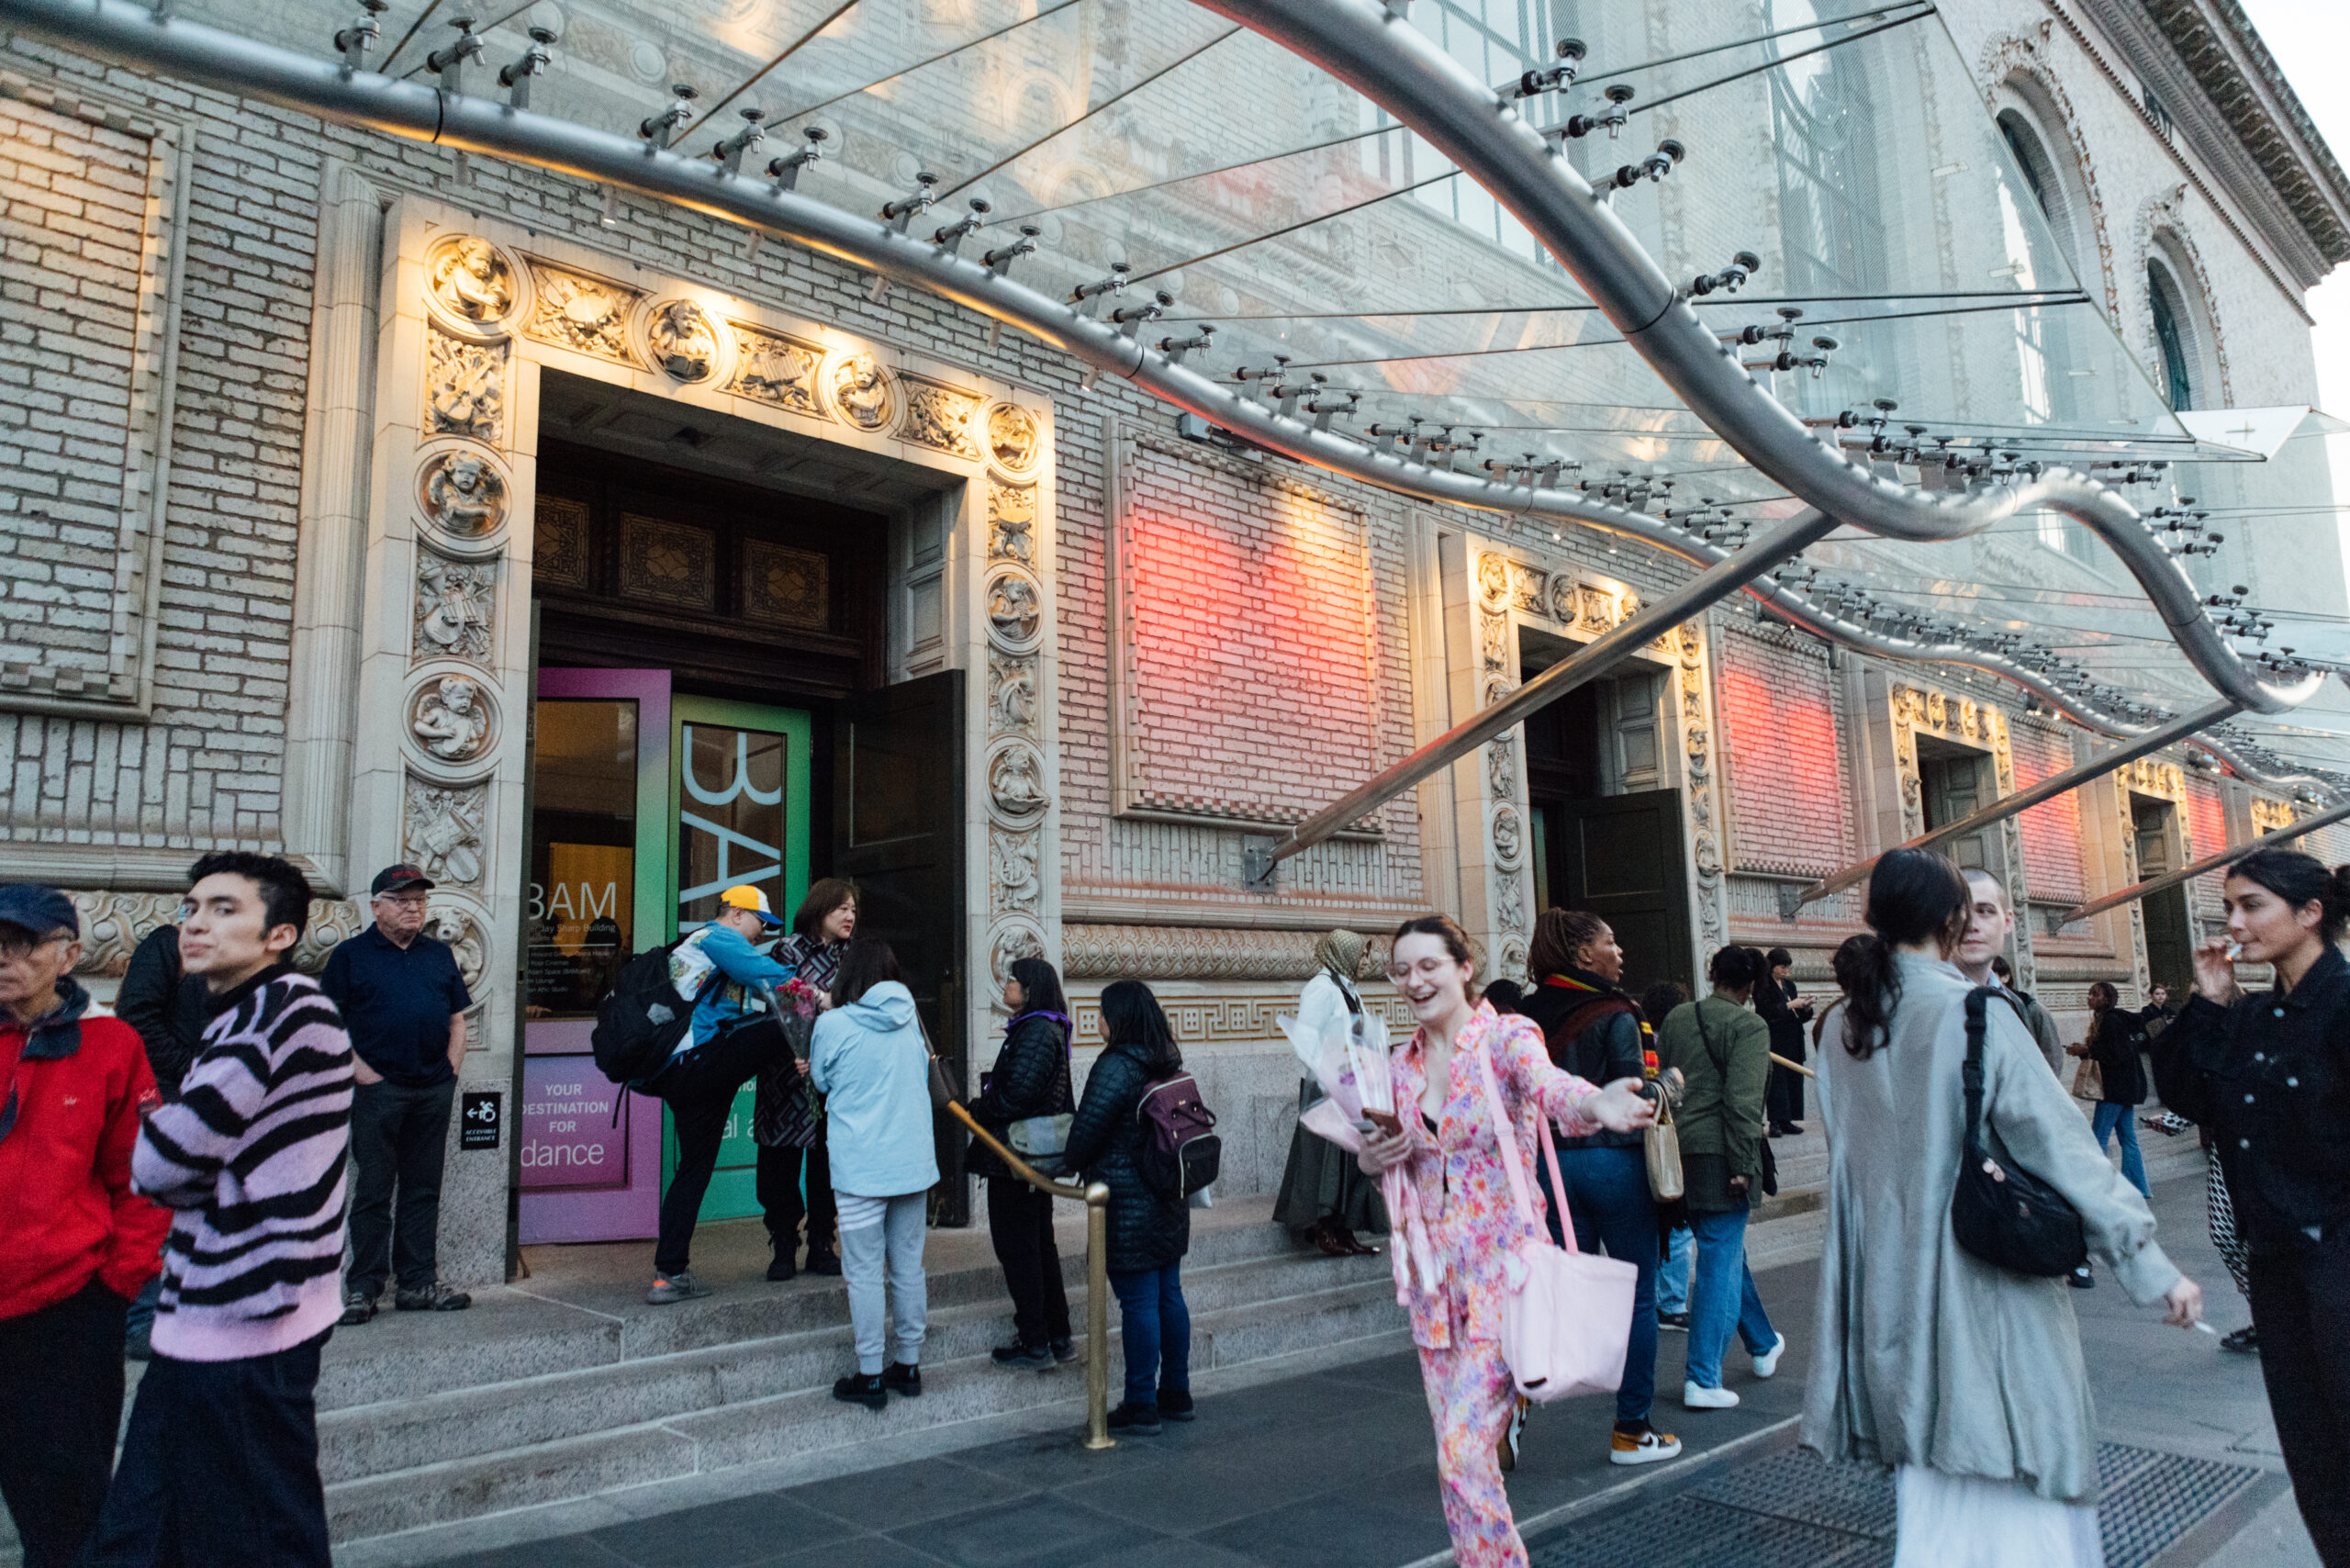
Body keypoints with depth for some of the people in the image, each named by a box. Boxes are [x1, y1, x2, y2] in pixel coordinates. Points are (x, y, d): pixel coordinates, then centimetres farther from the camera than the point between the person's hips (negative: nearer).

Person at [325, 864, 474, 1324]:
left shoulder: (439, 954, 14)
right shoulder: (350, 955, 1)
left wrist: (451, 1068, 6)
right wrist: (358, 1069, -11)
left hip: (434, 1091, 4)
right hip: (378, 1090, -4)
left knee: (423, 1190, 10)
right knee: (373, 1191, 0)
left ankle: (418, 1284, 17)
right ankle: (362, 1287, 10)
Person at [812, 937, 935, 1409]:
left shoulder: (833, 1025, -10)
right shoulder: (909, 1019, 3)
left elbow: (820, 1080, 9)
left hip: (862, 1169, -5)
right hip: (914, 1162, 5)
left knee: (864, 1273, 3)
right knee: (909, 1267, 12)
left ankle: (870, 1376, 8)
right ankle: (909, 1366, 21)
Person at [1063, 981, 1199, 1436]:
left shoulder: (1116, 1066, -17)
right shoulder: (1167, 1065, 9)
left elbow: (1088, 1129, -16)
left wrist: (1069, 1163, 7)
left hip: (1128, 1204, -8)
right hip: (1169, 1198, 9)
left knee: (1138, 1302, -2)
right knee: (1168, 1294, 15)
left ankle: (1141, 1406, 5)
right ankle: (1176, 1394, 25)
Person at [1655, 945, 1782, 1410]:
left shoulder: (1675, 1019, 10)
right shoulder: (1749, 1026, -9)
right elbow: (1742, 1101, -17)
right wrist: (1744, 1166, -15)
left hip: (1679, 1151, 7)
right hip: (1719, 1154, -7)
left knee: (1727, 1251, 23)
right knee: (1720, 1262, 0)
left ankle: (1764, 1345, 41)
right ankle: (1702, 1380, 2)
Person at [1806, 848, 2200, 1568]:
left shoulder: (1843, 1027, 2)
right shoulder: (1976, 1016, -15)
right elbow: (2062, 1145, -15)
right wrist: (2151, 1266, -9)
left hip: (1888, 1287, 6)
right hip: (1985, 1284, -5)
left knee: (1932, 1475, 17)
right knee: (2014, 1488, 7)